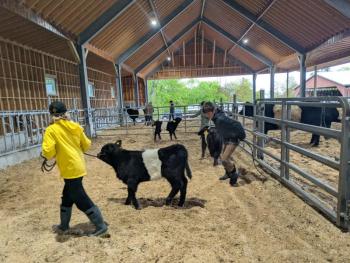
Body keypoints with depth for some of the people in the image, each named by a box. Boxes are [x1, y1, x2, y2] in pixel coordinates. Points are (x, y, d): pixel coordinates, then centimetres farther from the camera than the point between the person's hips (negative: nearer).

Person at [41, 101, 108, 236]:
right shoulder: (75, 126, 4)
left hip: (70, 169, -7)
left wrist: (50, 153, 5)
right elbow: (86, 145, 9)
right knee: (67, 197, 22)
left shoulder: (51, 130, -12)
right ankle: (64, 226, 38)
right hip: (78, 166, 7)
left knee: (81, 200, 2)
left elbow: (48, 153, -18)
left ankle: (101, 226, 9)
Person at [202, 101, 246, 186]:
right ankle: (228, 173, 45)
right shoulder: (215, 118, -2)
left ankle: (234, 173, 7)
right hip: (227, 139, 10)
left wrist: (242, 136, -22)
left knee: (224, 159, -16)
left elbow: (236, 124, -32)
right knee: (227, 157, 24)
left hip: (233, 139, -10)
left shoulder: (221, 119, -32)